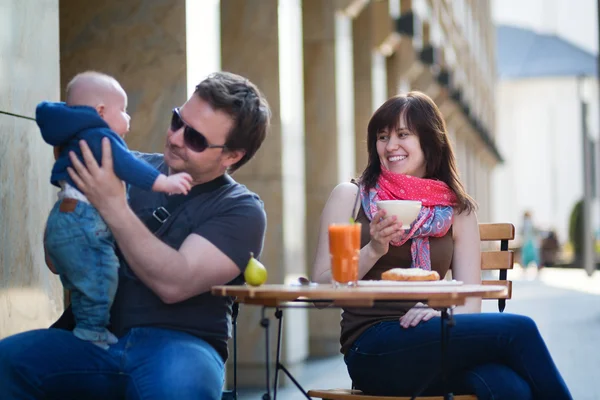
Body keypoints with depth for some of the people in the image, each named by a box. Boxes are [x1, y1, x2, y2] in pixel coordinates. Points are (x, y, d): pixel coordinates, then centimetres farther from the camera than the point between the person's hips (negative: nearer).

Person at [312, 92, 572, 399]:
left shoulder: (457, 211, 14)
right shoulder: (350, 197, 9)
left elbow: (469, 302, 8)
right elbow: (322, 289, 4)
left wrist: (441, 312, -14)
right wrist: (373, 250, -11)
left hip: (435, 344, 3)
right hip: (373, 348, -3)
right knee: (518, 330, -25)